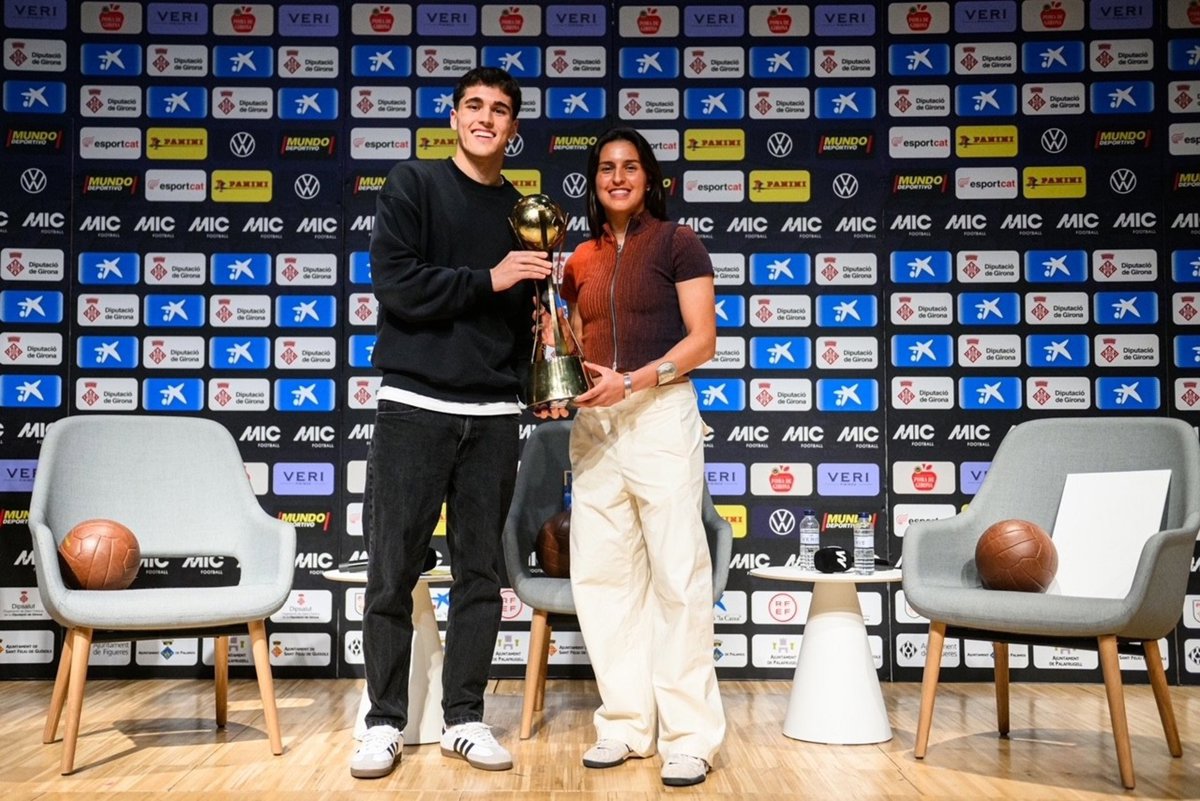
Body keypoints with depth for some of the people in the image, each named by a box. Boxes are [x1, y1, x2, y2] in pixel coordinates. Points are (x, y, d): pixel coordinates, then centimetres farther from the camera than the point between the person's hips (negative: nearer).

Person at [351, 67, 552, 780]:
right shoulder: (413, 185, 3)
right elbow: (395, 283, -9)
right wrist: (487, 279, -14)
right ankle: (386, 723, 11)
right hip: (416, 405, -3)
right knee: (393, 572, 0)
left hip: (494, 413, 4)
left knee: (482, 574, 6)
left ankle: (465, 718, 17)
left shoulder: (523, 210, 13)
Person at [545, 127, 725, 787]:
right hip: (594, 424, 6)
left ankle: (689, 735, 1)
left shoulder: (676, 242, 2)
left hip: (661, 414, -5)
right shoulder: (581, 261, 16)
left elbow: (701, 339, -5)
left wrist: (631, 383, -16)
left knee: (677, 572, -5)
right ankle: (626, 722, 15)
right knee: (600, 572, 4)